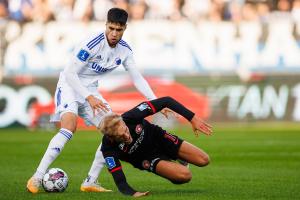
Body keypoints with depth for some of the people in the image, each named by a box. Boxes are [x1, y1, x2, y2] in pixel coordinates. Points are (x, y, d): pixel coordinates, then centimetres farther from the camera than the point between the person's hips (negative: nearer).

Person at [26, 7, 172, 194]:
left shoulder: (125, 50, -4)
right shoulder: (92, 44, -25)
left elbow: (138, 78, 4)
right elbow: (70, 73, -23)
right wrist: (89, 97, -31)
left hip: (90, 90, 7)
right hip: (69, 85, -7)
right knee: (69, 127, -30)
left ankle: (90, 182, 4)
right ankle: (37, 178, -30)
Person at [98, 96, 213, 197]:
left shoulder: (131, 117, -34)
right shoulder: (108, 148, -35)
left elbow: (166, 101, -26)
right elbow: (119, 180, -35)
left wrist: (193, 118, -31)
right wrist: (133, 193, -57)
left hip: (159, 138, 2)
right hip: (147, 159, -2)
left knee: (203, 160, -2)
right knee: (185, 175, -25)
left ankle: (180, 160, 31)